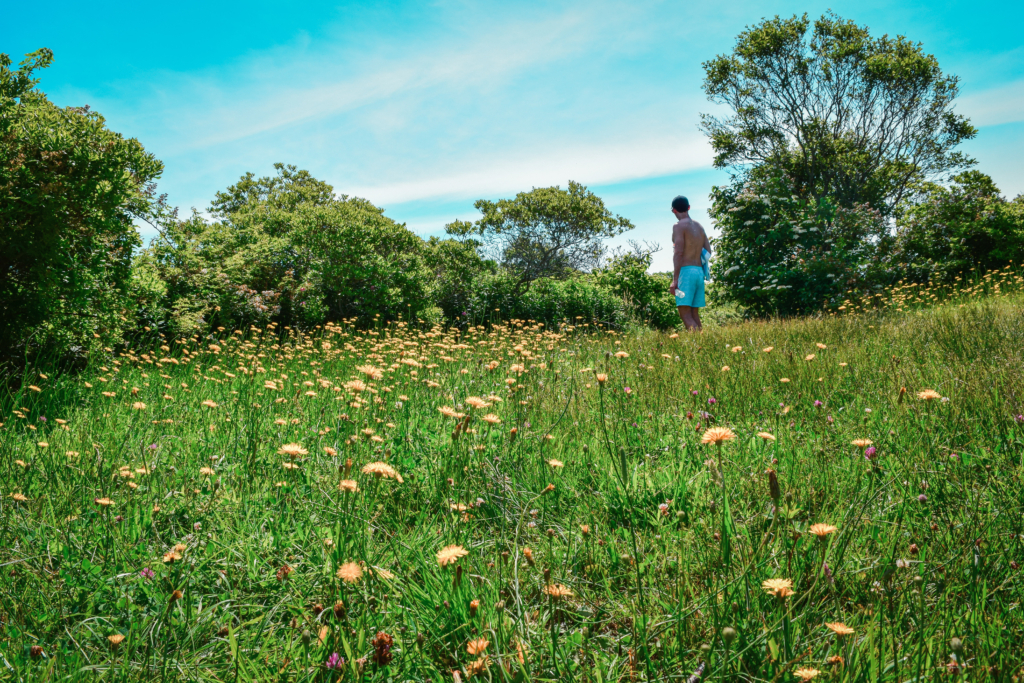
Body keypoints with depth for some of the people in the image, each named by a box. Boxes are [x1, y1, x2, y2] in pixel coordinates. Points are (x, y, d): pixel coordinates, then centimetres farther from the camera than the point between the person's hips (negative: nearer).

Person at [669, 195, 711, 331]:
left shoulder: (679, 226, -6)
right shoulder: (699, 227, 16)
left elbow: (678, 253, -14)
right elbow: (708, 251, 15)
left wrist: (675, 279, -16)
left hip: (685, 271, -8)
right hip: (699, 271, 8)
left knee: (685, 313, -10)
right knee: (694, 314, 10)